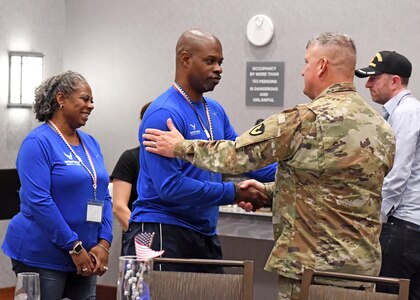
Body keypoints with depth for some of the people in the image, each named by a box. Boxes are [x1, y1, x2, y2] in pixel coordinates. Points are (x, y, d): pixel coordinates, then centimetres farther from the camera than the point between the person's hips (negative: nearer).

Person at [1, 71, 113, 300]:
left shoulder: (91, 143, 12)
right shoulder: (39, 142, -10)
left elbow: (104, 197, 13)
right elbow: (38, 201, -18)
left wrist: (104, 244, -2)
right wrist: (75, 247, -17)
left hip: (84, 257, 7)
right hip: (41, 258, -7)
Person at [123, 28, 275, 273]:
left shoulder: (216, 111, 13)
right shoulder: (163, 114, -15)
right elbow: (169, 186, -21)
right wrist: (232, 193, -17)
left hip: (205, 234, 9)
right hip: (163, 234, -9)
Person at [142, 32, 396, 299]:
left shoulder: (308, 120, -15)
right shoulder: (383, 129, 9)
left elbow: (237, 154, -9)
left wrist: (180, 147, 7)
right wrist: (269, 191, 24)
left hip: (312, 266, -7)